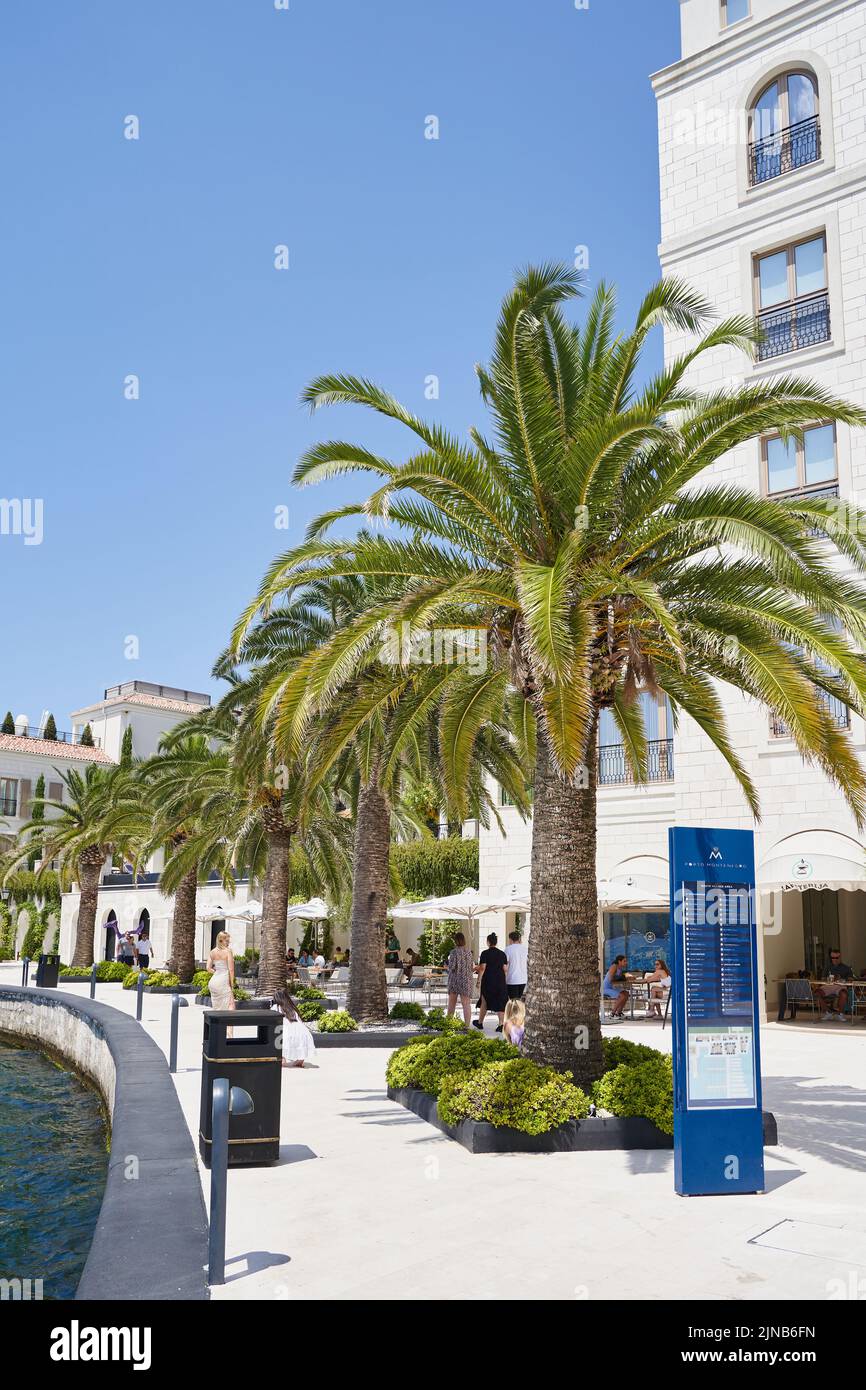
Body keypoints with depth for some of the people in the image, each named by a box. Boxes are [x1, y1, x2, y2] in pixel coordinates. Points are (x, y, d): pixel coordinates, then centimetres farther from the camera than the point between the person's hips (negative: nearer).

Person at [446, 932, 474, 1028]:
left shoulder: (454, 952, -13)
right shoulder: (469, 951, 2)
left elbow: (452, 967, -15)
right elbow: (471, 967, 9)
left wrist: (447, 963, 5)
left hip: (454, 979, -2)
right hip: (466, 979, 2)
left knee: (451, 1003, 14)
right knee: (466, 1003, 0)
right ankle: (467, 1025, -5)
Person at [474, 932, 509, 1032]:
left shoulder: (485, 953, -8)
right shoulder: (502, 954, 4)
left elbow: (482, 968, -11)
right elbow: (504, 969, 4)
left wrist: (479, 980, -4)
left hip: (488, 981, -2)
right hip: (500, 981, 2)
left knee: (484, 1002, 13)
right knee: (500, 1003, 3)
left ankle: (480, 1022, 26)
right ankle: (501, 1024, -6)